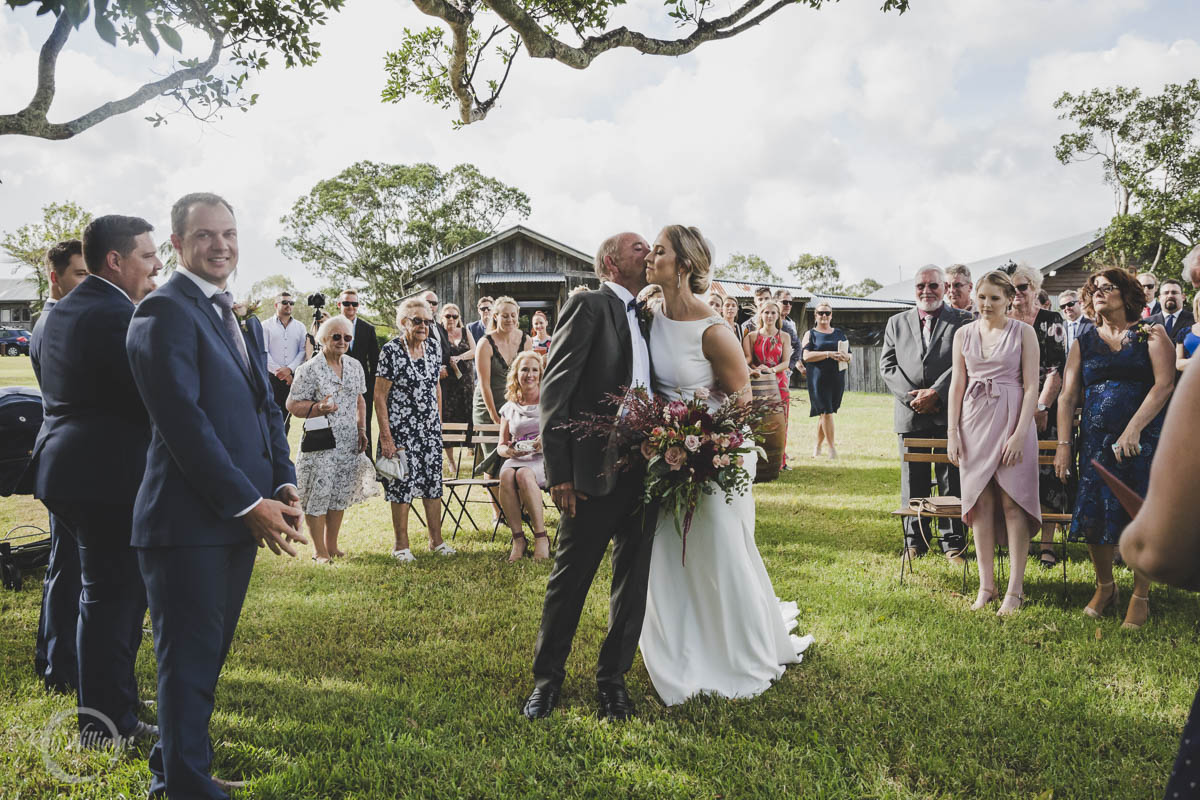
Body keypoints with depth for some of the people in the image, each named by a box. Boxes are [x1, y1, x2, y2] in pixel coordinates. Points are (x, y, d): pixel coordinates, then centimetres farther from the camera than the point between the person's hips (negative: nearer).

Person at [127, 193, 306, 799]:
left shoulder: (240, 319, 16)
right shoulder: (164, 311, -12)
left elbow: (264, 407, 16)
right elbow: (183, 422, -19)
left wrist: (283, 486, 1)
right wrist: (250, 503, -18)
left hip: (242, 517, 9)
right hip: (188, 521, -9)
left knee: (208, 653, 19)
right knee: (189, 659, 3)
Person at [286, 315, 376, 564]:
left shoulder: (355, 366, 9)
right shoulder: (309, 369, -8)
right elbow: (292, 404, -8)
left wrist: (362, 429, 9)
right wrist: (318, 409, -25)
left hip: (349, 444, 5)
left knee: (340, 495, 11)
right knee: (318, 495, -1)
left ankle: (332, 545, 24)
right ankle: (319, 550, 12)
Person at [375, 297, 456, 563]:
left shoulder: (432, 347, 6)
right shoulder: (391, 351, -11)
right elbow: (380, 396, -11)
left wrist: (438, 421, 13)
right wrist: (386, 437, -15)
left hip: (430, 429, 6)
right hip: (401, 429, -5)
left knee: (433, 481, 8)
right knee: (402, 484, 0)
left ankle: (436, 540, 20)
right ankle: (401, 545, 13)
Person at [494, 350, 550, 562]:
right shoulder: (509, 408, 18)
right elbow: (501, 446, 17)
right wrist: (508, 451, -7)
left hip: (545, 459, -3)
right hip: (516, 459, 3)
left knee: (524, 474, -37)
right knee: (506, 475, -34)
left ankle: (541, 536, -30)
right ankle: (518, 538, -29)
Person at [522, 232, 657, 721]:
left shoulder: (644, 319, 17)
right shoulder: (588, 306, -5)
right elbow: (554, 390, -12)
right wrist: (559, 470, -17)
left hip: (644, 470, 7)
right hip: (596, 469, -7)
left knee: (634, 579, 11)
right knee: (570, 577, 5)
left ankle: (612, 678, 25)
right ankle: (547, 679, 20)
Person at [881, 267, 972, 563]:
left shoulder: (963, 321, 3)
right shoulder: (897, 322, 13)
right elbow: (888, 365, 6)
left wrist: (935, 394, -15)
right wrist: (913, 397, -7)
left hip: (949, 411, -2)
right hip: (910, 413, 3)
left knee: (952, 480, 1)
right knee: (913, 480, 8)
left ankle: (954, 543, 10)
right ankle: (915, 541, 17)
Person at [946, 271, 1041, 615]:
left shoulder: (1023, 332, -1)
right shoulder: (964, 334, 9)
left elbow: (1031, 386, -4)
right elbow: (957, 385, 9)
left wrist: (1020, 434, -13)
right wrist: (952, 433, 3)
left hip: (1012, 419, -3)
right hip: (974, 421, 3)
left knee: (1013, 503, -3)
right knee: (980, 502, 4)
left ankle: (1015, 589, 4)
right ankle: (986, 585, 12)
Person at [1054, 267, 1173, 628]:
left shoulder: (1151, 335, 3)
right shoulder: (1084, 344, 12)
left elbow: (1164, 384, -9)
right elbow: (1068, 396, 8)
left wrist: (1133, 429, -18)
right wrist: (1063, 443, -3)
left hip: (1143, 439, -3)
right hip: (1096, 441, 3)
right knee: (1094, 517, 2)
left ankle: (1140, 597, 14)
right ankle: (1105, 587, 24)